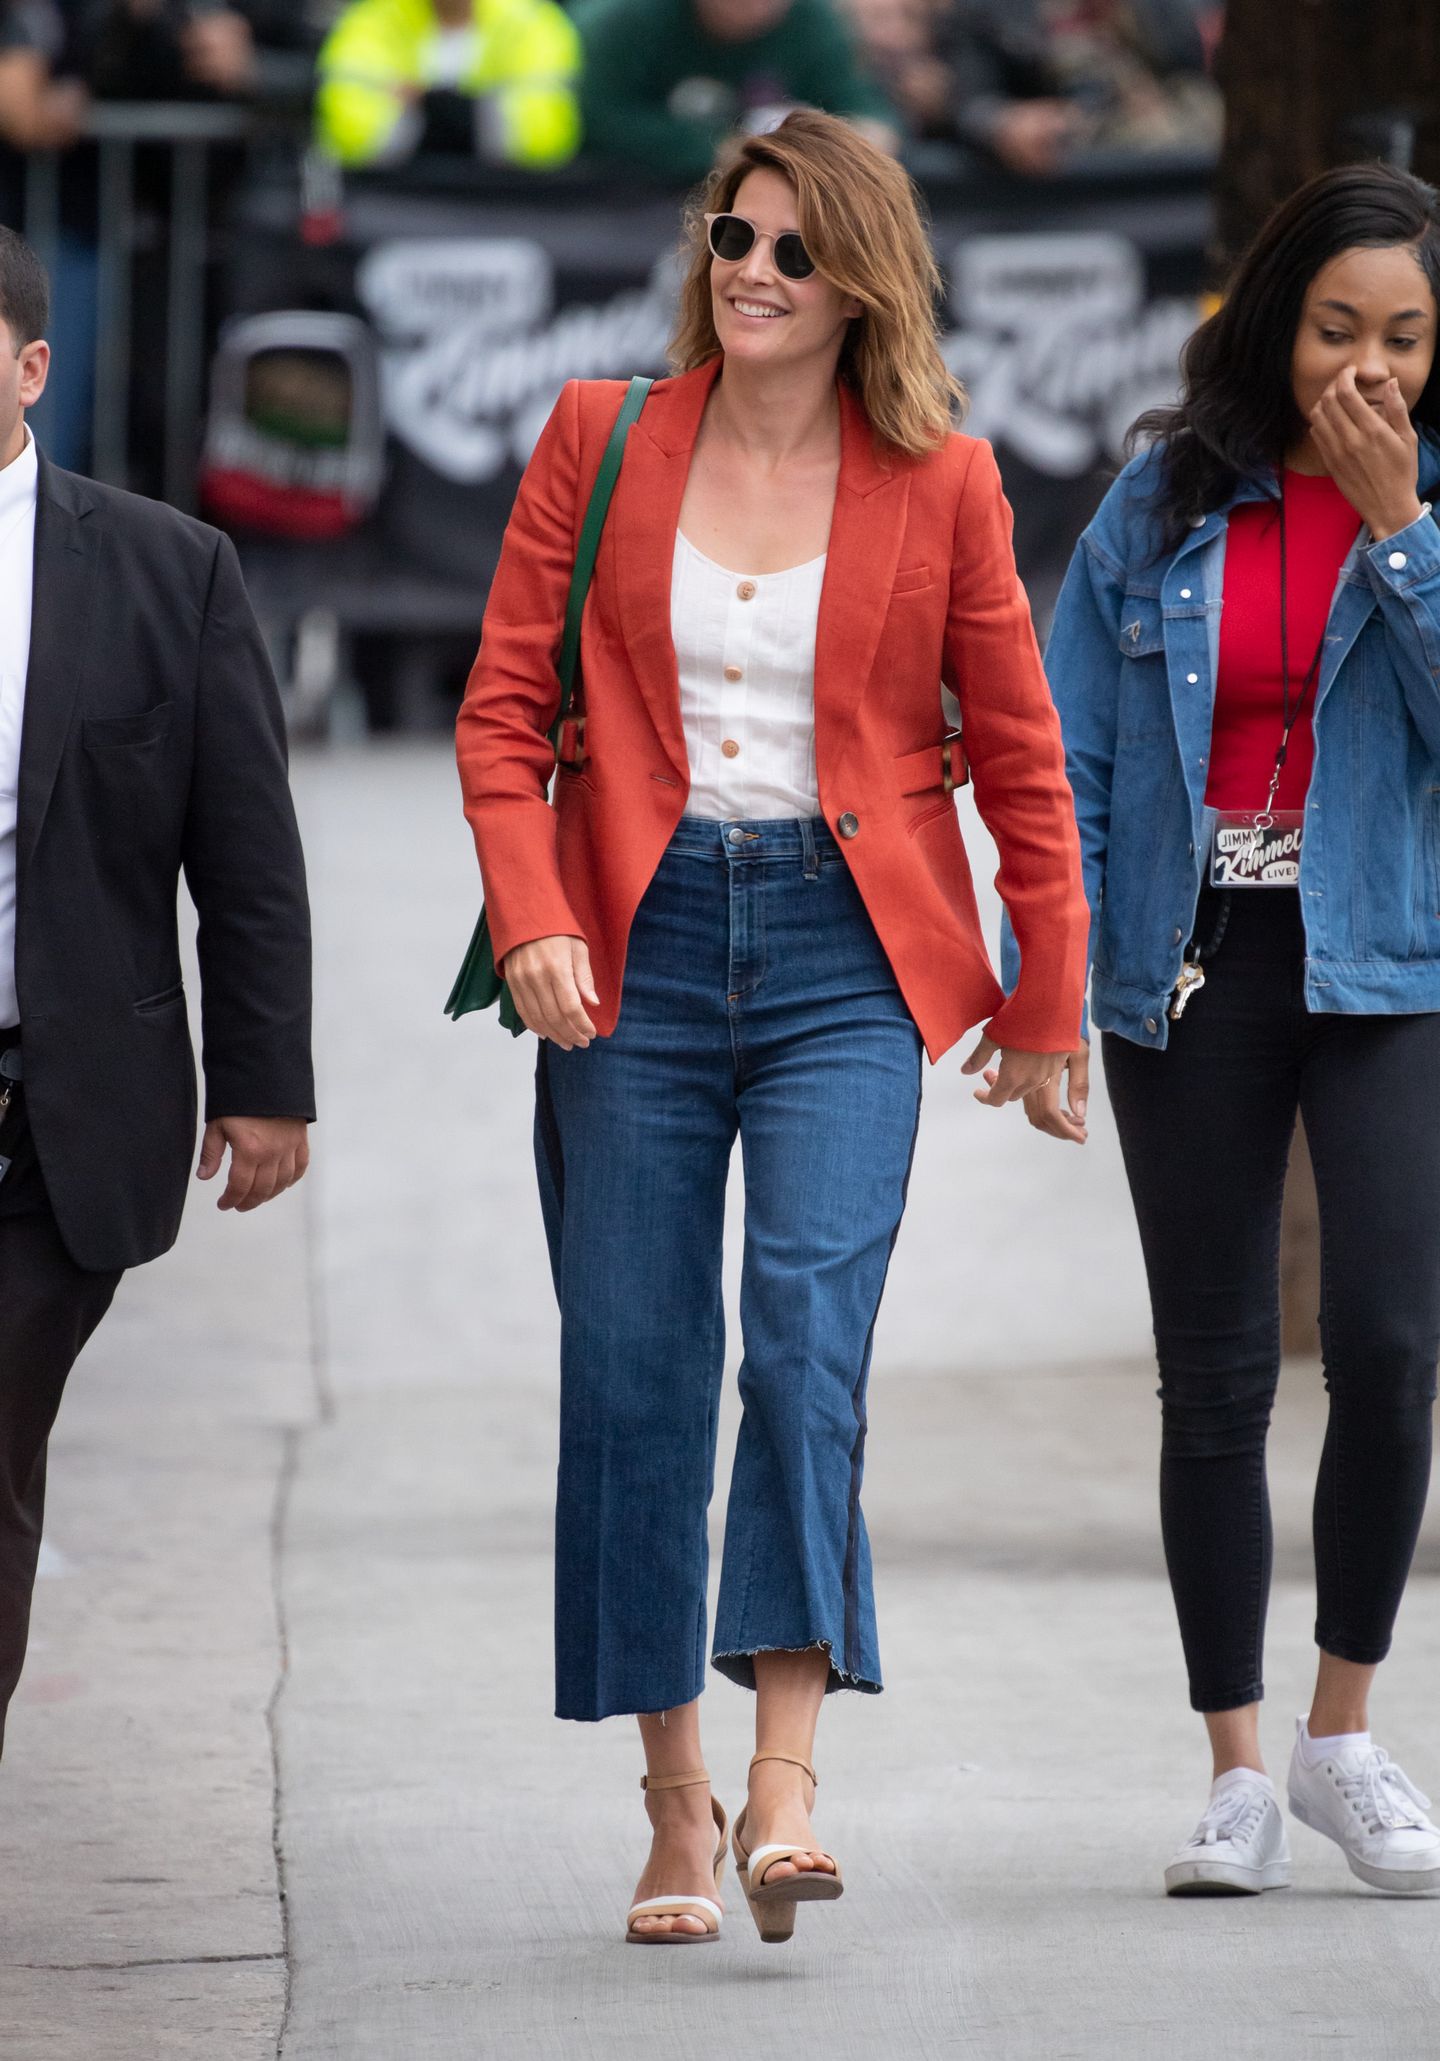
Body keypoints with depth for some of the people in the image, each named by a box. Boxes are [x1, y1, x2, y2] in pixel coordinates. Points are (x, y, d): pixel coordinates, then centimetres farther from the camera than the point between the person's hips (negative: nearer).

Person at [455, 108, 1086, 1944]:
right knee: (633, 1374, 1)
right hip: (635, 951, 2)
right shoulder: (599, 443, 6)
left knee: (809, 1330, -20)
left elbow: (1018, 755, 10)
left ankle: (784, 1774, -23)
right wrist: (530, 917, -10)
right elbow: (502, 705, 5)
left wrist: (1046, 1002, 12)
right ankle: (675, 1809, 11)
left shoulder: (939, 482, 4)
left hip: (845, 959, -2)